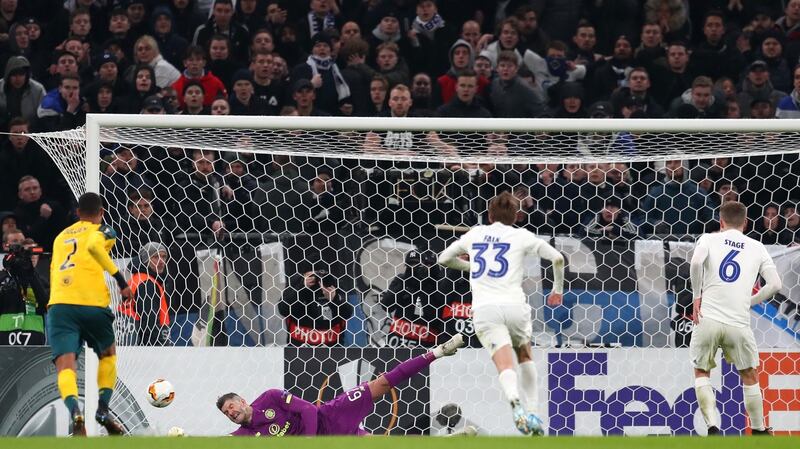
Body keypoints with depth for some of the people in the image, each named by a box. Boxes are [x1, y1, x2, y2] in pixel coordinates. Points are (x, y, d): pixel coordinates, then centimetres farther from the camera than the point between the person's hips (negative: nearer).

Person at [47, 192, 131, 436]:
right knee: (108, 355, 25)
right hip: (92, 304, -2)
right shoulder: (102, 231, 12)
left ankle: (75, 410, -40)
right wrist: (119, 278, -12)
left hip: (58, 305, 2)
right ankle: (103, 409, 9)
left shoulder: (60, 237, 28)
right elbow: (94, 245, -12)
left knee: (65, 364, -13)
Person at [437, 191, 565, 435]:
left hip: (484, 308, 0)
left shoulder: (474, 234, 19)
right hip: (514, 304, 0)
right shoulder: (521, 236, 12)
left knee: (505, 365, -15)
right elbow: (557, 258, 10)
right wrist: (558, 290, 26)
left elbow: (444, 258, 30)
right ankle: (532, 412, 15)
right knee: (525, 356, 26)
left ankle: (516, 404, -45)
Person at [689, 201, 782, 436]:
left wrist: (697, 296, -4)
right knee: (749, 377, 19)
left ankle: (712, 426, -2)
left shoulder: (709, 239, 6)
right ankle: (759, 431, 24)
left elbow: (696, 262, -15)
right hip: (739, 323, 1)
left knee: (701, 373, 15)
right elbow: (775, 284, 3)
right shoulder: (756, 247, 11)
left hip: (708, 319, -1)